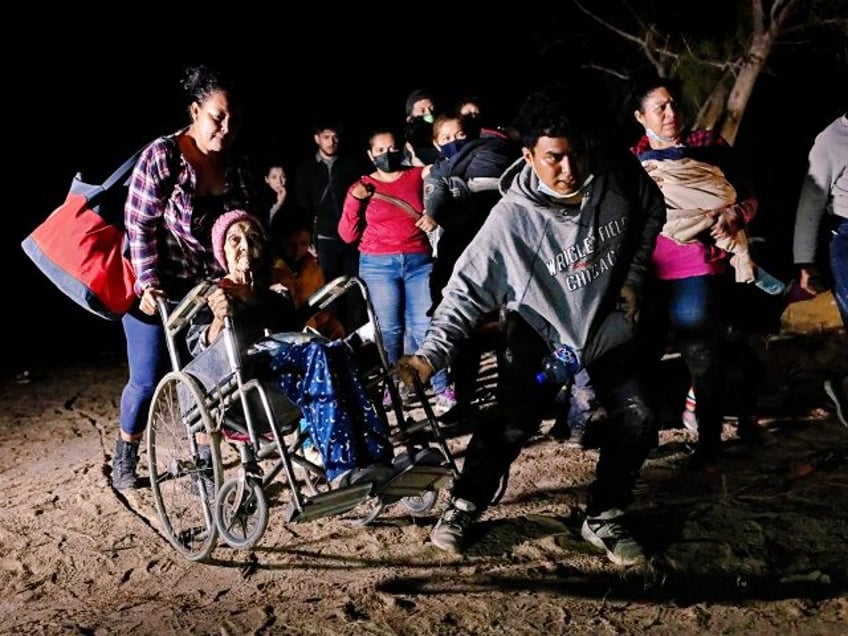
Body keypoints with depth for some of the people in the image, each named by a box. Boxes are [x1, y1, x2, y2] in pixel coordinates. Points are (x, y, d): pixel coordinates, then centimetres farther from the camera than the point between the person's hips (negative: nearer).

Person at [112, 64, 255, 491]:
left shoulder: (238, 169, 1)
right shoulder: (162, 155, -14)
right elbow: (139, 224, -15)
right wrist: (148, 284, -22)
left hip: (213, 292, 4)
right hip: (158, 290, -4)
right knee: (148, 380, 3)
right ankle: (125, 454, 28)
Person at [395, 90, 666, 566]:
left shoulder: (618, 176, -17)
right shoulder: (513, 217, -29)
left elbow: (652, 210, 6)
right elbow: (469, 289, -27)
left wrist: (633, 277, 1)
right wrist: (432, 354, -37)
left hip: (609, 326, 4)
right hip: (540, 334, -3)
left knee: (638, 422, -3)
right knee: (508, 427, -9)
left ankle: (605, 520, 17)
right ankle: (465, 508, 16)